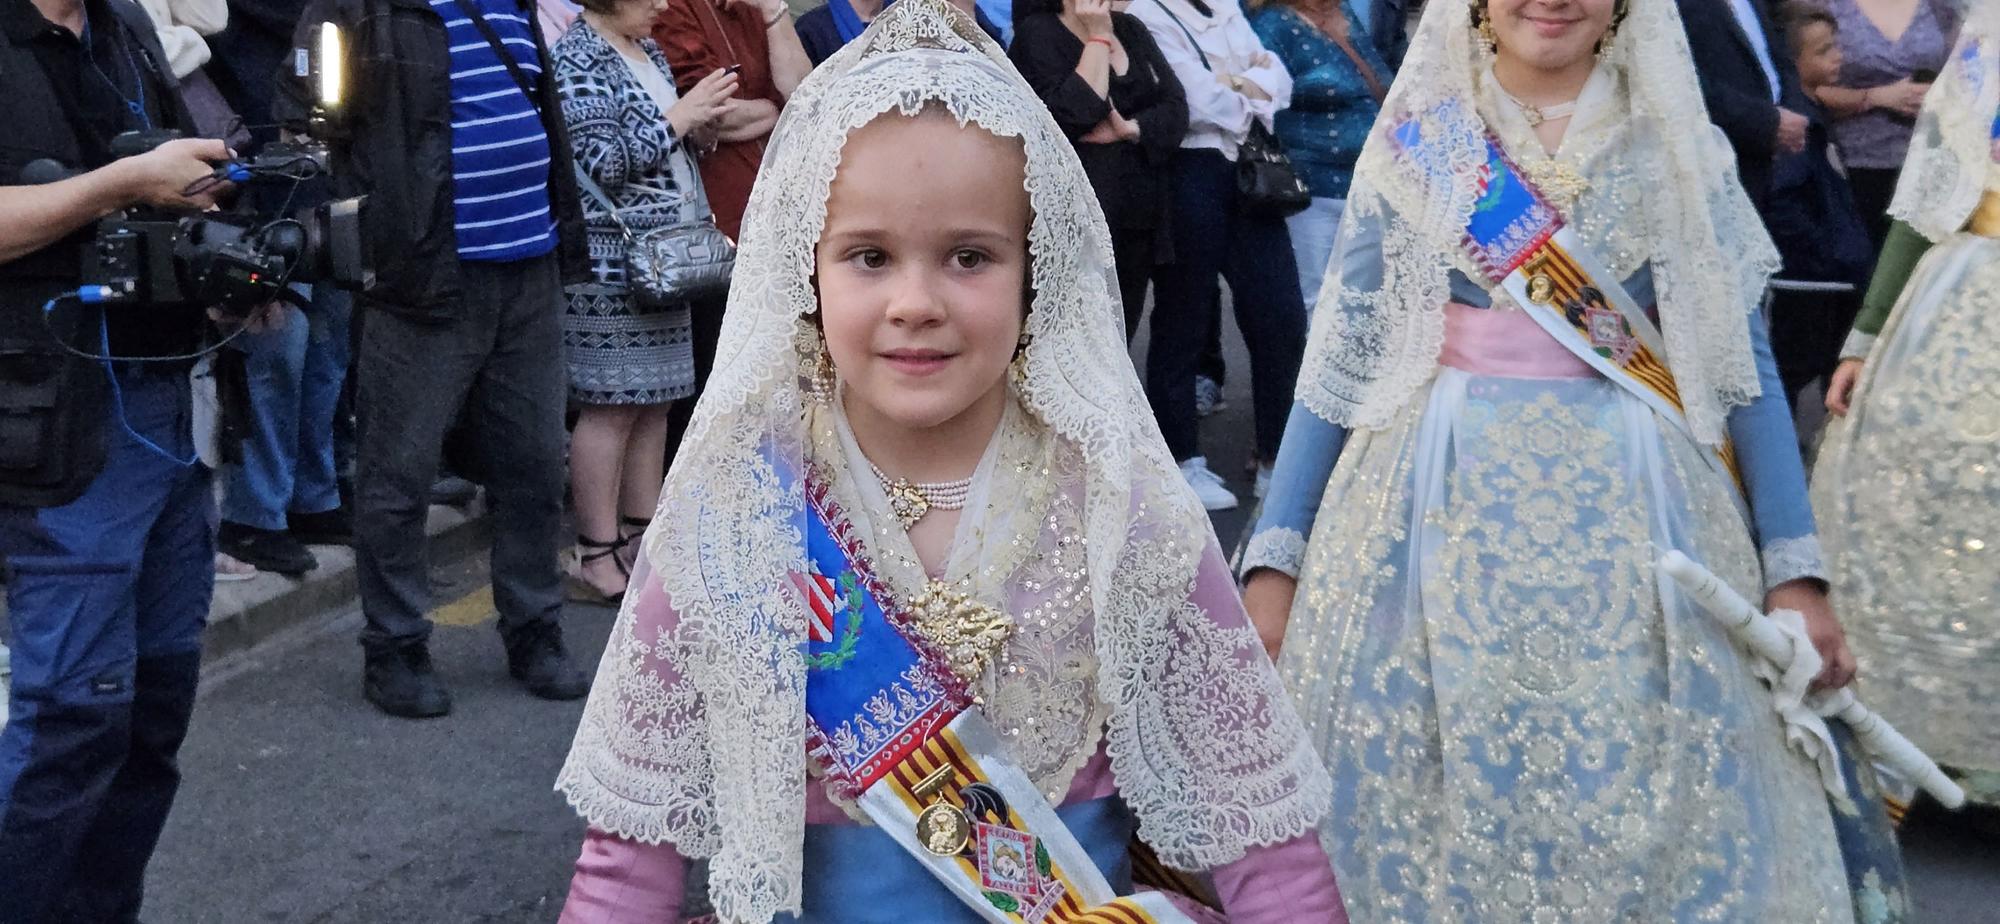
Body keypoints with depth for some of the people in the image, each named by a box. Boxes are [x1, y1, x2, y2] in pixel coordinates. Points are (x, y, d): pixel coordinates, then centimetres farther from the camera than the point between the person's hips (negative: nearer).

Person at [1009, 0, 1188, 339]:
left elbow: (1176, 109, 5)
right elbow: (1074, 115, -19)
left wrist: (1130, 129, -14)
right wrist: (1098, 38, -13)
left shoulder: (1132, 30, 15)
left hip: (1138, 218, 6)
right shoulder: (1037, 34, -6)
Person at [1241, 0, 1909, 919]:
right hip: (1436, 517, 0)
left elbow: (1741, 367, 5)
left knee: (1644, 812, 0)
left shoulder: (1682, 152, 5)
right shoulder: (1412, 146, 4)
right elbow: (1343, 358, 4)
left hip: (1635, 525, 0)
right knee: (1423, 798, 2)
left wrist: (1796, 570, -2)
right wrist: (1277, 557, -1)